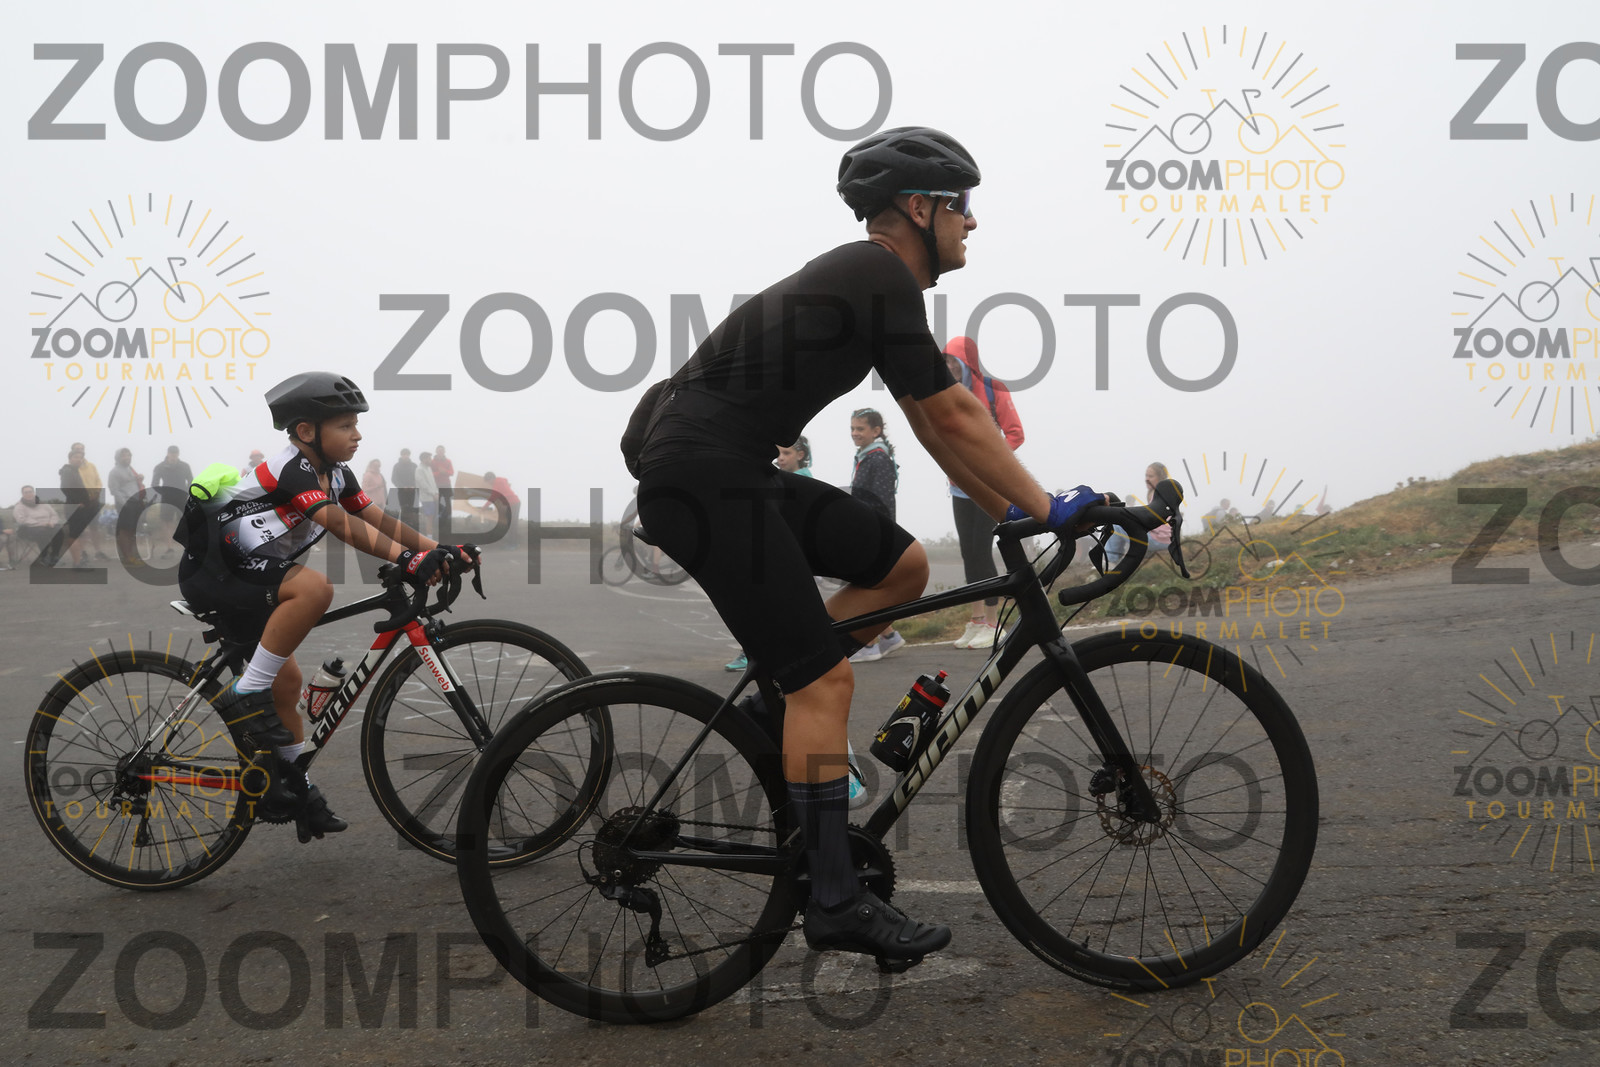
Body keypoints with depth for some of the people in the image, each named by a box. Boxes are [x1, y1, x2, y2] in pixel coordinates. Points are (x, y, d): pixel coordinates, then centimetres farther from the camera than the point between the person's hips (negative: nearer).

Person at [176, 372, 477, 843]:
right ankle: (249, 693, -21)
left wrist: (442, 550, -10)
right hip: (210, 572, -10)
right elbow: (342, 525, -34)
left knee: (286, 682, 11)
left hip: (245, 579, 10)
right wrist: (408, 559, -43)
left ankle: (291, 789, 23)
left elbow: (379, 520, 1)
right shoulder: (291, 467, -23)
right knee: (315, 587, -32)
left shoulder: (336, 474, 6)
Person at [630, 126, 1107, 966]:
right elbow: (954, 418, -12)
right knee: (826, 679, -9)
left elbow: (933, 423, 22)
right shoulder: (884, 280, -12)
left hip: (732, 468, 10)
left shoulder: (867, 281, 18)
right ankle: (836, 902, 0)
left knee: (903, 566, 10)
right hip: (700, 475, -10)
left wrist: (1007, 510, 21)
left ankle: (775, 703, 13)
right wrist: (1046, 509, -4)